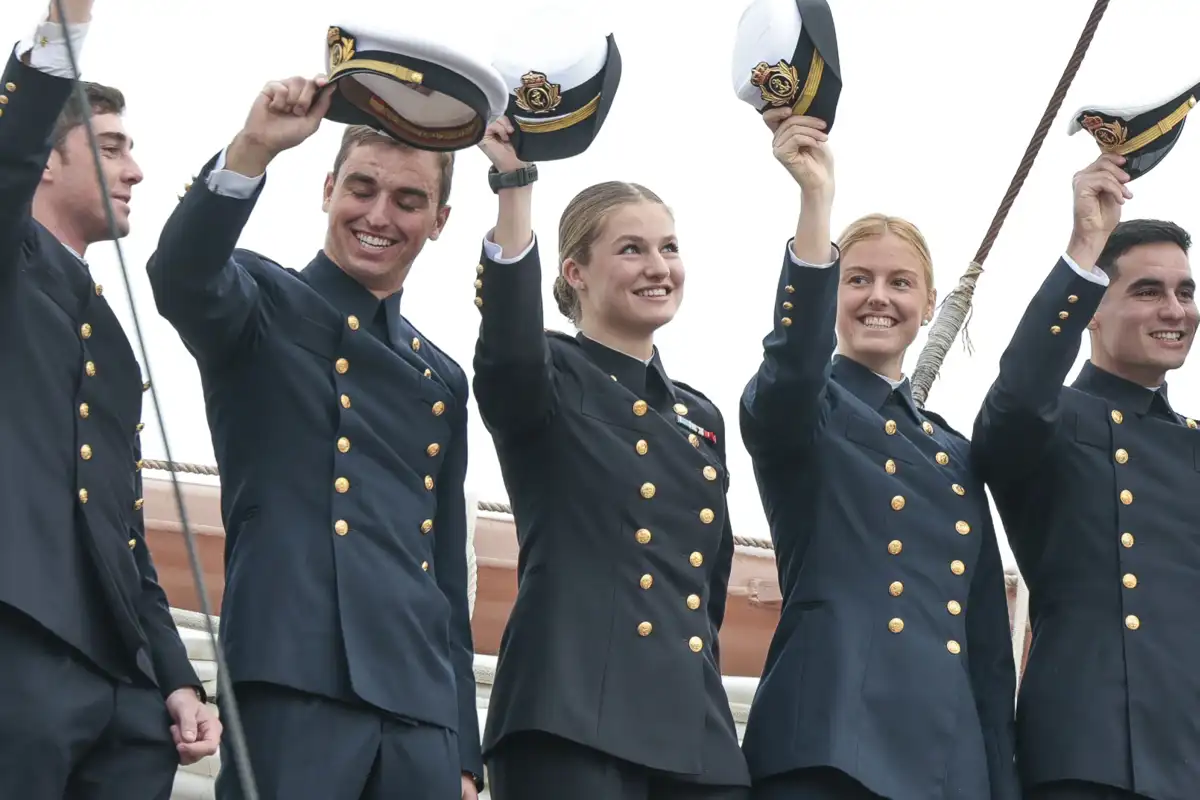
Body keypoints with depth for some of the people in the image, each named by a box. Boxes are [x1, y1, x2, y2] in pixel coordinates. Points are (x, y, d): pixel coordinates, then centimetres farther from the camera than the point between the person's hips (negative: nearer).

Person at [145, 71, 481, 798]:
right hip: (293, 685, -5)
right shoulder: (264, 306, 9)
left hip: (420, 709, 5)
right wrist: (253, 150, -30)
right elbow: (178, 278, -16)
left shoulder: (441, 380, 23)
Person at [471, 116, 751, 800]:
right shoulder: (545, 380, 4)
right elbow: (509, 350, -21)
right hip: (572, 716, -6)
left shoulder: (701, 418, 24)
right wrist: (515, 182, -28)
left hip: (695, 726, 6)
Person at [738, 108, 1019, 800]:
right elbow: (792, 365, -18)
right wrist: (817, 200, -29)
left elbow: (989, 636, 20)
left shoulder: (955, 453, 23)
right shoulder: (794, 413, 8)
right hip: (830, 742, -5)